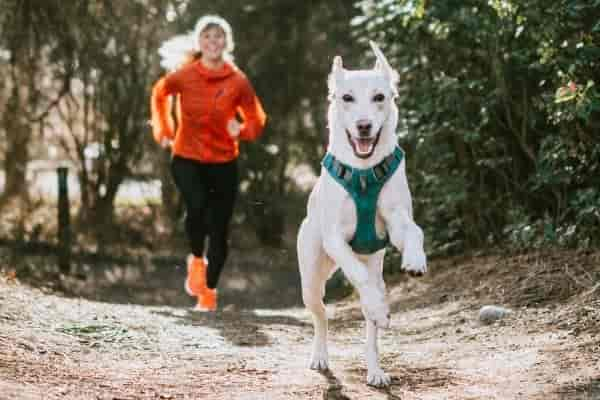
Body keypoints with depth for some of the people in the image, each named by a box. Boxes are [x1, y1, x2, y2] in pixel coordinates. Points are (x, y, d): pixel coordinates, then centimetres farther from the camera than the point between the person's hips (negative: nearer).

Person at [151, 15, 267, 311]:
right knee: (197, 206, -28)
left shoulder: (238, 81, -7)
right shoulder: (184, 75, -8)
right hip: (187, 158, -1)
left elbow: (257, 119, 3)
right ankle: (196, 260, 0)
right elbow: (160, 94, 14)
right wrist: (164, 129, 10)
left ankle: (209, 290, 21)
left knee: (219, 229, 2)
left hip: (223, 163, 1)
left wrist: (243, 129, -18)